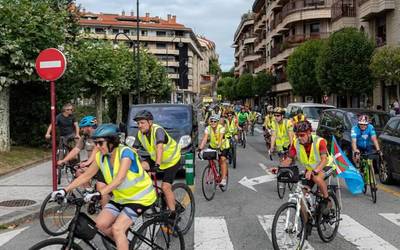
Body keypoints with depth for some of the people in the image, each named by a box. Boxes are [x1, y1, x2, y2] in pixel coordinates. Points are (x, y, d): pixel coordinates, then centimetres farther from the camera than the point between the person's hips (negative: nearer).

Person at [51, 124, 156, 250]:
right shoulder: (100, 157, -5)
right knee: (100, 223, -4)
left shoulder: (125, 152, -25)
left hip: (139, 197, -7)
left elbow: (119, 179, -37)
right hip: (120, 197, 7)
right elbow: (85, 176, 2)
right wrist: (65, 190, -7)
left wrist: (99, 193, -48)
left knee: (117, 228, -21)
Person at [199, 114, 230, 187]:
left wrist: (219, 147, -55)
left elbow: (220, 139, -39)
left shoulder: (221, 128, -25)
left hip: (223, 146, -4)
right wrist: (200, 148, -41)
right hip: (213, 146, 4)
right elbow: (204, 139, -27)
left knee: (222, 159, -21)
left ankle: (223, 179, -22)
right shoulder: (208, 128, -17)